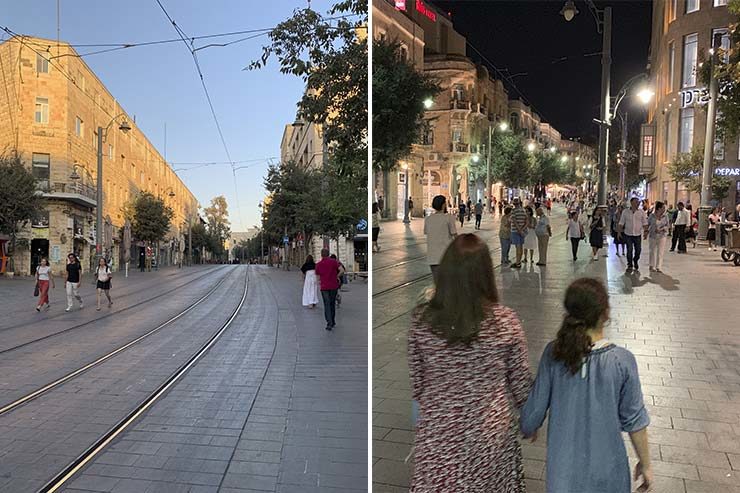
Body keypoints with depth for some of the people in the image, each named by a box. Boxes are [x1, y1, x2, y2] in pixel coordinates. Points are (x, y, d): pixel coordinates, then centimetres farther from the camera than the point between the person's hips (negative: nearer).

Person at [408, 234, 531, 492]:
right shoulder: (506, 321, -15)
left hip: (438, 435, 0)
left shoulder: (421, 319, -13)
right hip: (491, 435, 0)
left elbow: (415, 386, -3)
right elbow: (520, 384, -3)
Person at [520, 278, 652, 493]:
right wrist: (645, 463, 5)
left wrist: (528, 430, 14)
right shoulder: (622, 361, -19)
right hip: (605, 473, -1)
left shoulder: (553, 353, -15)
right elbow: (634, 420, -10)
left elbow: (534, 408, -8)